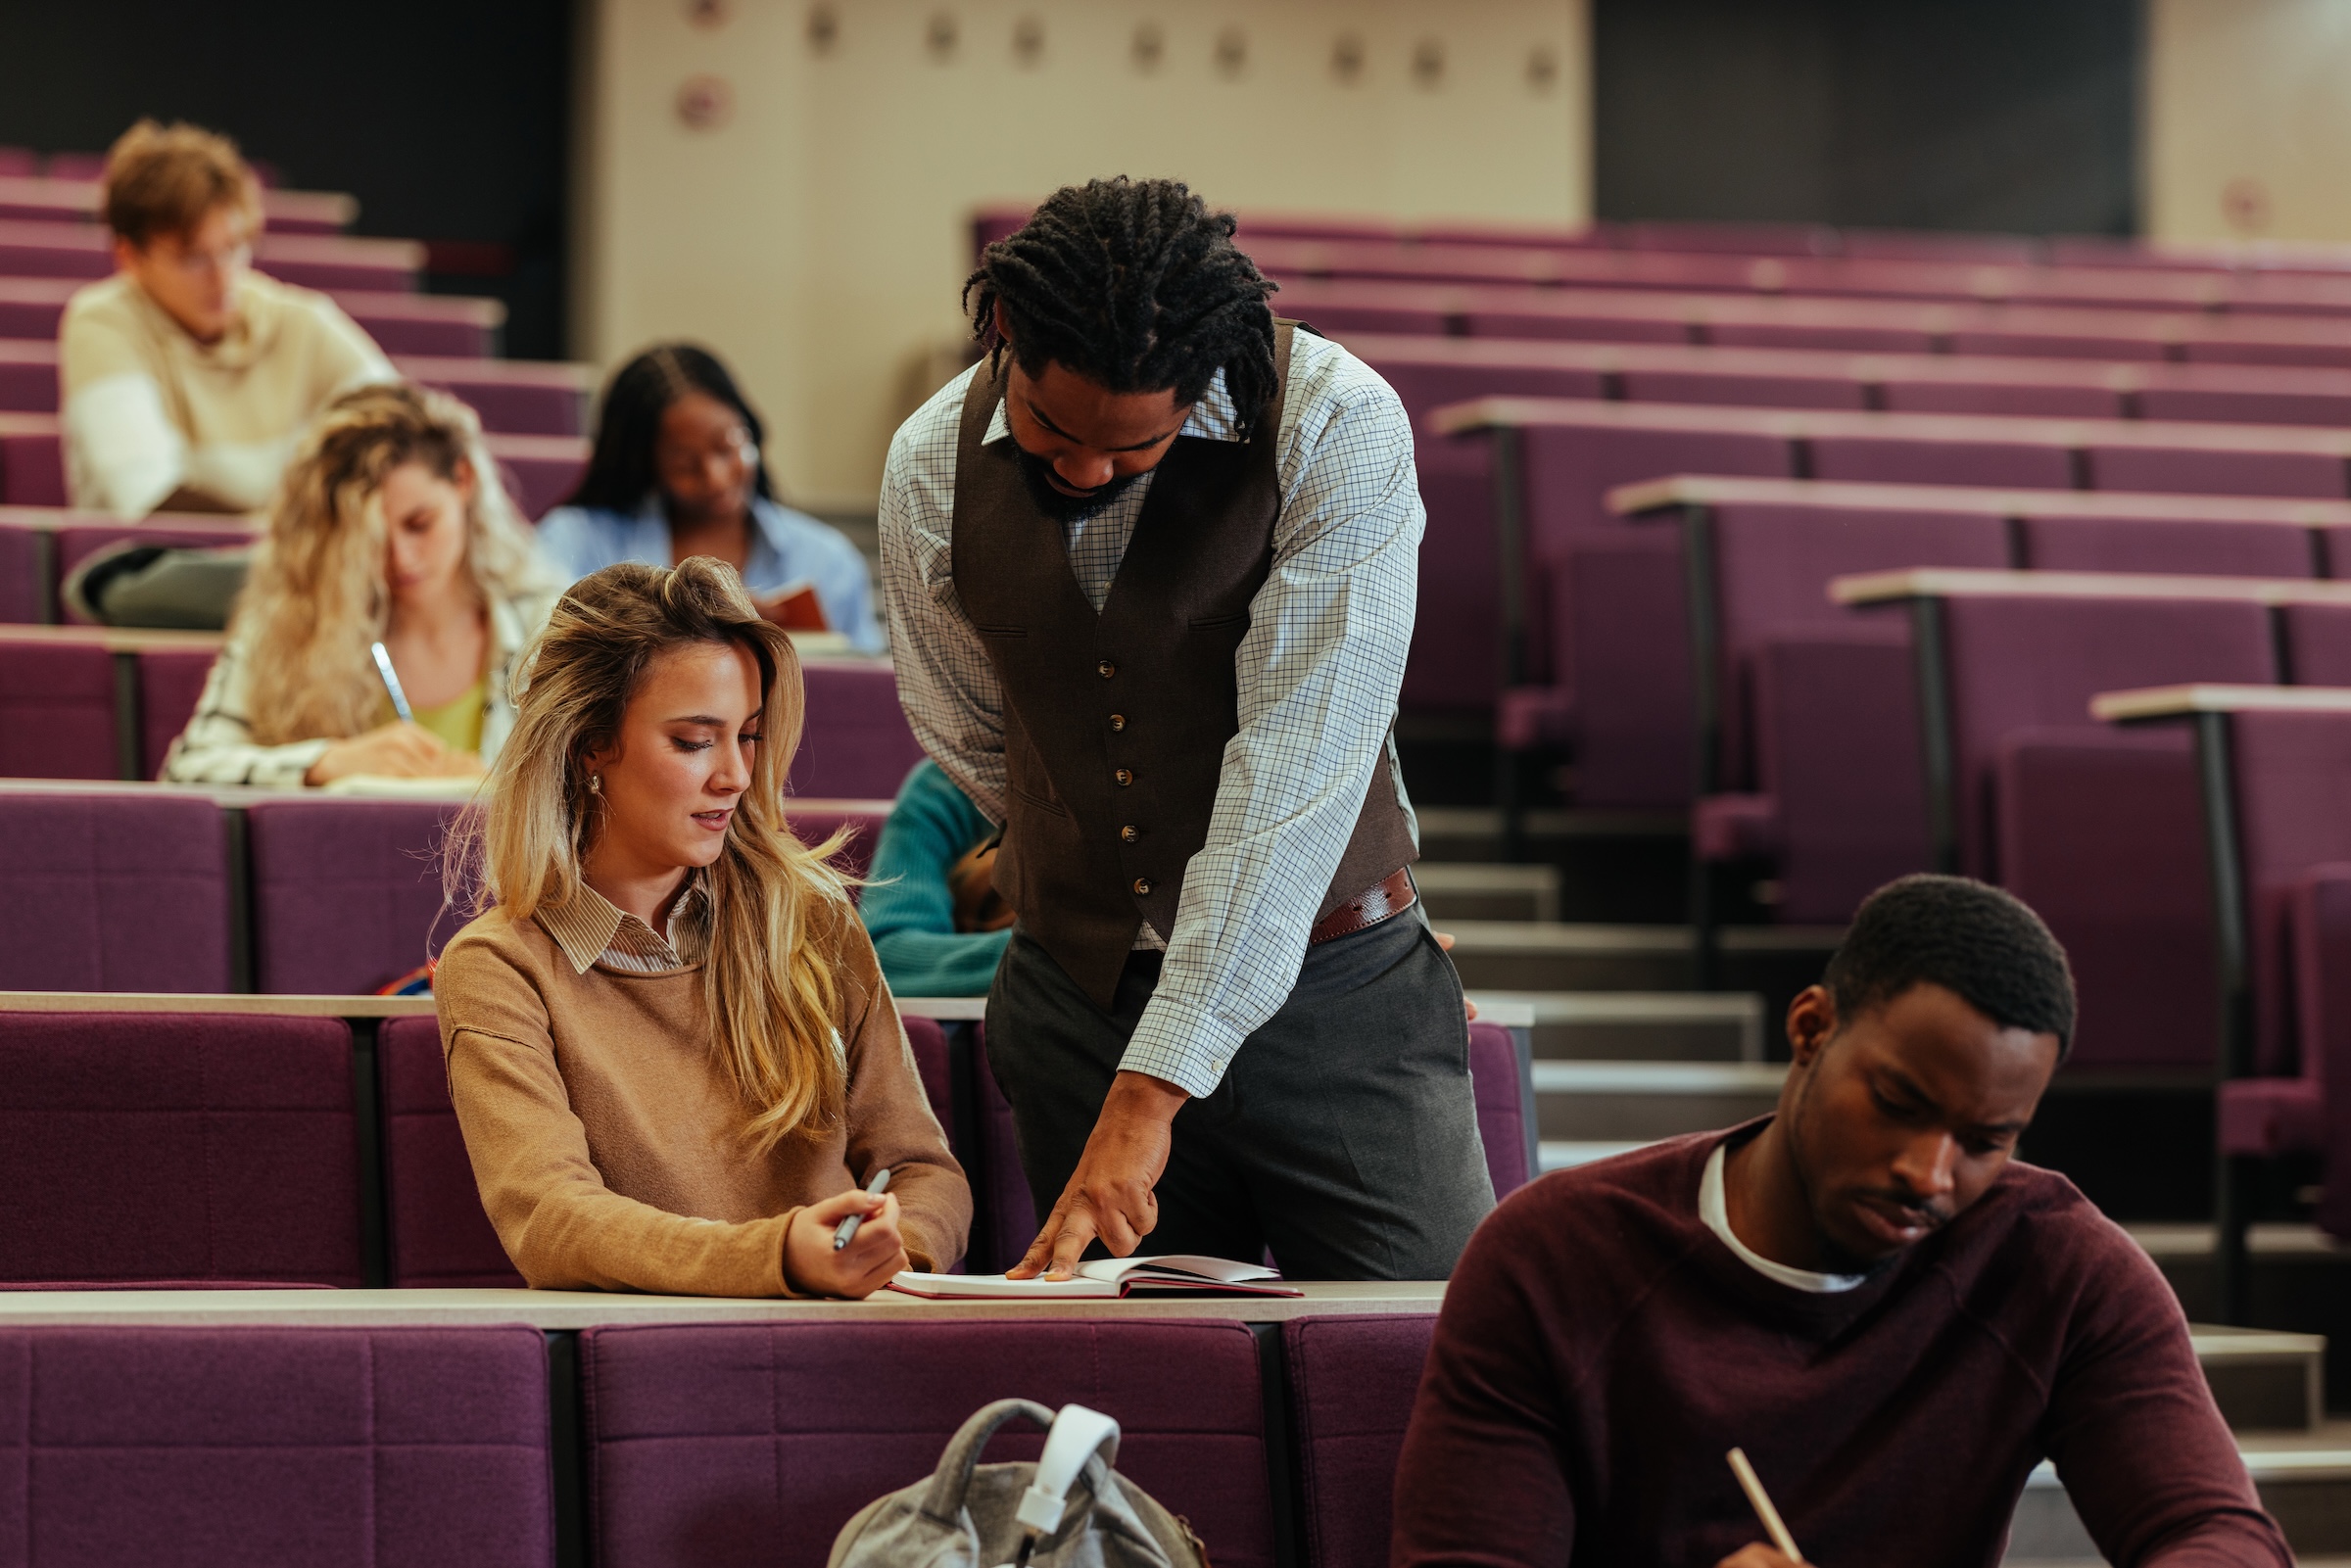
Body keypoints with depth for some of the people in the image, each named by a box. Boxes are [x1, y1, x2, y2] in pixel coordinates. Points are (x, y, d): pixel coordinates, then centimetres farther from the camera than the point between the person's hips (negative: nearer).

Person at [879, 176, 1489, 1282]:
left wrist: (1150, 1092, -25)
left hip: (1331, 994, -3)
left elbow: (1293, 768, -22)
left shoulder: (1337, 427, -17)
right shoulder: (931, 466, -3)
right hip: (1075, 1002, 3)